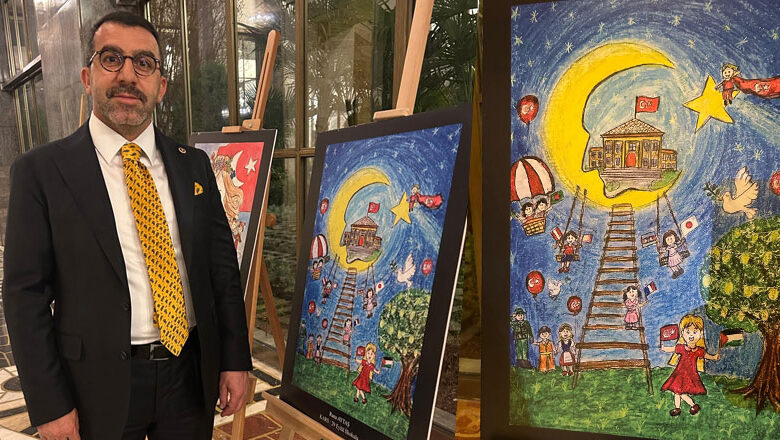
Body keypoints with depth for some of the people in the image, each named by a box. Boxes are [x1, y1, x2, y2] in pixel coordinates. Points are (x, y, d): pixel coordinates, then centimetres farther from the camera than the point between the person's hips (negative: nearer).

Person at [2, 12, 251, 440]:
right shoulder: (41, 171, -7)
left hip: (192, 374, 3)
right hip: (100, 385, -2)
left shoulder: (194, 164, 2)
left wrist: (235, 360, 1)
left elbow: (223, 266, 3)